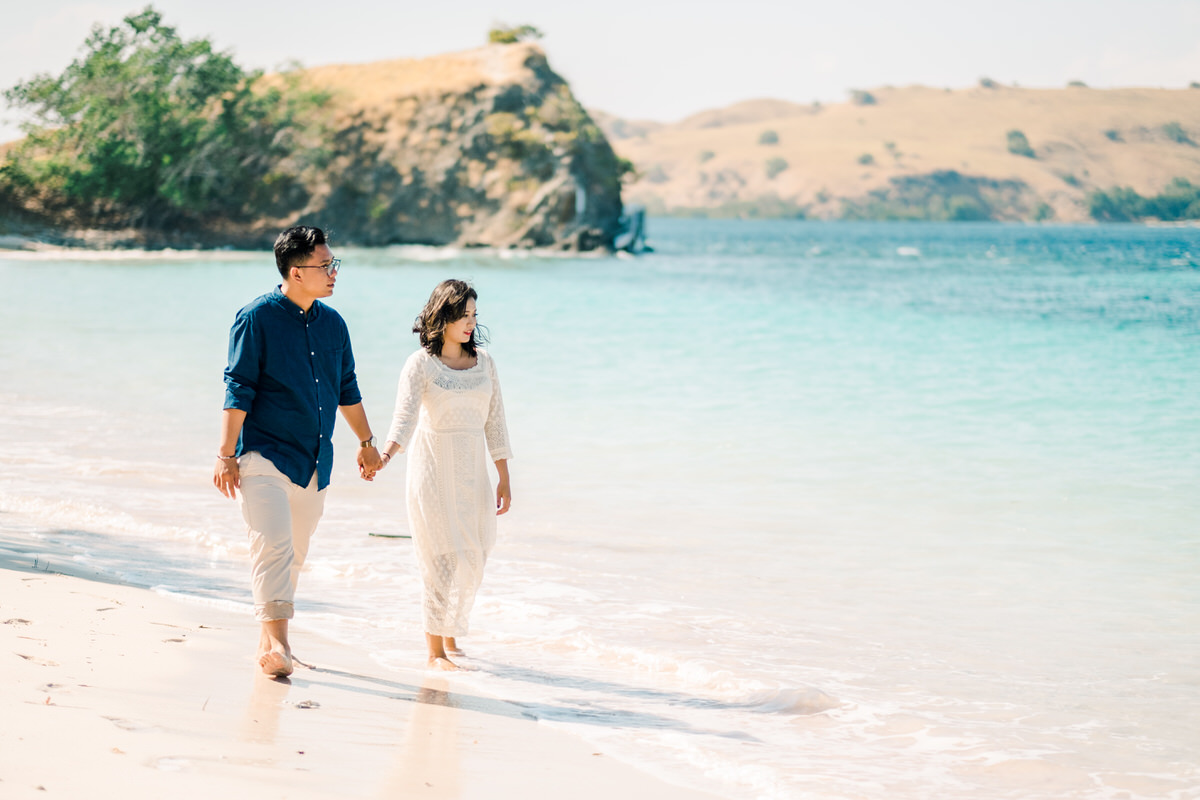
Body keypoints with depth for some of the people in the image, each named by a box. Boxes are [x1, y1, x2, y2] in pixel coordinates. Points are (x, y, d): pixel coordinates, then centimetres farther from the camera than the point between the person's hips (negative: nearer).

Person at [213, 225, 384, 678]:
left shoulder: (332, 323, 10)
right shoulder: (257, 318, -8)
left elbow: (347, 389, 21)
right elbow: (238, 390, -10)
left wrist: (366, 442, 25)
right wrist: (227, 455, -13)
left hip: (315, 461, 6)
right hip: (264, 455, -6)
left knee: (294, 554, 9)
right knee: (272, 545, -17)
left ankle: (269, 637, 20)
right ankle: (275, 640, -20)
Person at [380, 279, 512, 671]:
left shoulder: (483, 361, 8)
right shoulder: (421, 364, -8)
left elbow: (494, 421, 11)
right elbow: (405, 417, -20)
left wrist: (504, 478, 11)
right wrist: (386, 454, -39)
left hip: (473, 472, 5)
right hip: (433, 470, -5)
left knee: (472, 563, 8)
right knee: (444, 561, -6)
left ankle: (449, 634, 29)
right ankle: (435, 651, 4)